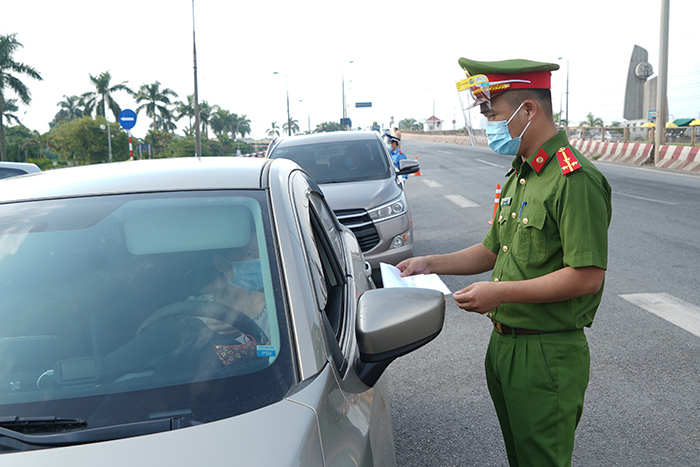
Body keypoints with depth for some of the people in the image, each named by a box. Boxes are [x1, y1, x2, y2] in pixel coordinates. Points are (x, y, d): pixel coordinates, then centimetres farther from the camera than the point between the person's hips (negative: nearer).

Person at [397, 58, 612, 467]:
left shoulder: (575, 179, -20)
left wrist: (501, 292, -22)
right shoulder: (519, 175, 11)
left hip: (547, 355, -9)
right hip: (503, 343, 9)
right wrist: (431, 264, 8)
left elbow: (587, 277, -25)